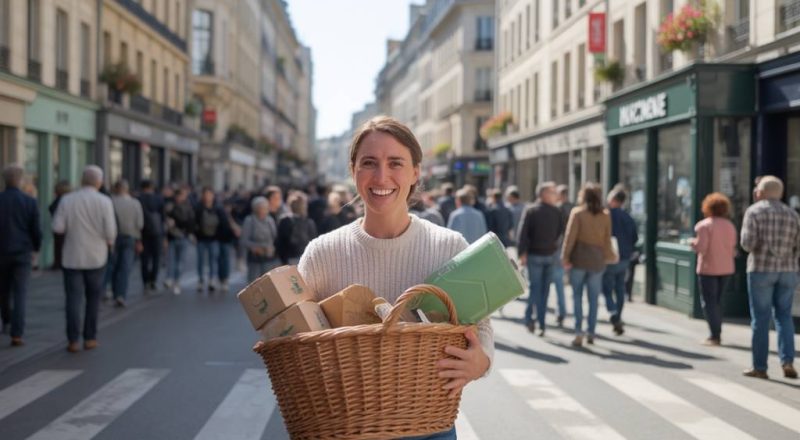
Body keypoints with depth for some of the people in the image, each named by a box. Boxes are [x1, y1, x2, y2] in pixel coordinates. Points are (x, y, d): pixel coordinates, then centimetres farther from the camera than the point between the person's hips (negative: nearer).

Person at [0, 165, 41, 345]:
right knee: (20, 295, -3)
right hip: (23, 253, -1)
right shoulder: (30, 202, -7)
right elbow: (36, 230, -5)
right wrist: (36, 249, 14)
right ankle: (16, 334, -12)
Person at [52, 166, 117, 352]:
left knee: (73, 298, 3)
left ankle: (73, 340, -1)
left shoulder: (67, 200, -4)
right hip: (96, 257, 0)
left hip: (72, 257, 0)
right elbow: (110, 231, -11)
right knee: (93, 299, 12)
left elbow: (57, 227, -8)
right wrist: (110, 242, 10)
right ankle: (90, 338, 13)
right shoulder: (104, 201, -8)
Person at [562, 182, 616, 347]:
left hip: (579, 259, -2)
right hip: (597, 260, 3)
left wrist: (565, 257, -8)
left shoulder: (577, 213, -4)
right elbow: (607, 240, 6)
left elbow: (570, 236, -9)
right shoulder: (605, 216, 5)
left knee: (577, 296, 2)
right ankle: (591, 333, 8)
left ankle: (578, 332, -6)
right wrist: (610, 256, 18)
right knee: (593, 298, 8)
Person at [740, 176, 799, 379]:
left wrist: (747, 240, 9)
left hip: (761, 269, -3)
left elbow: (748, 243, -12)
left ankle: (759, 367, 7)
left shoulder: (754, 211, -5)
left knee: (760, 318, 3)